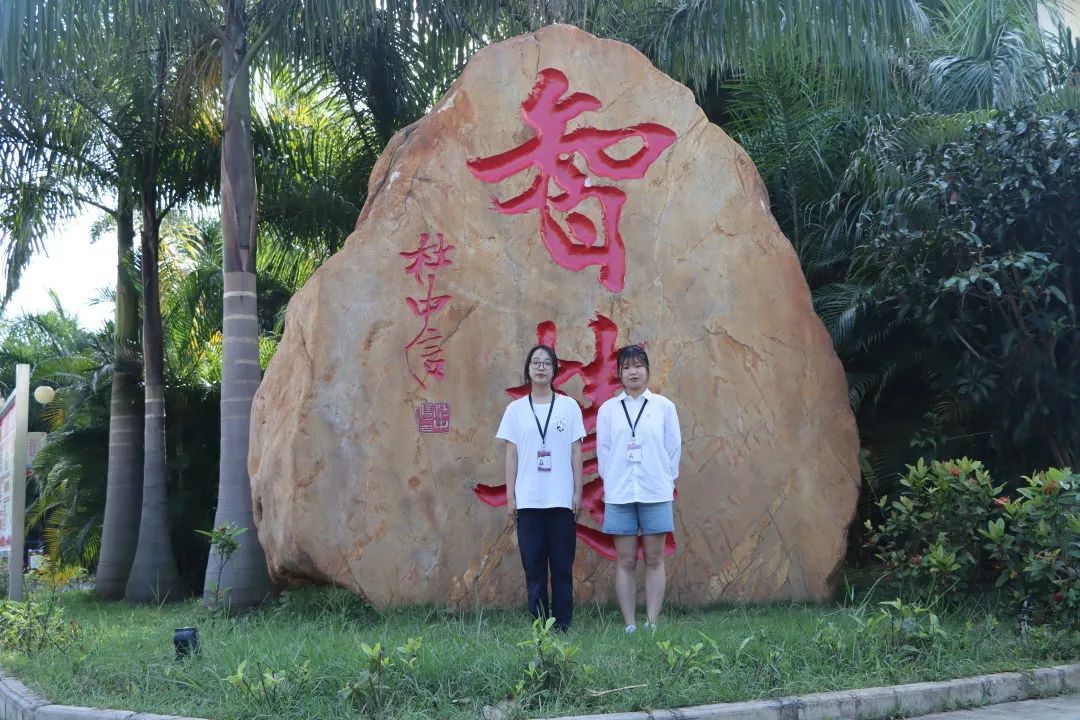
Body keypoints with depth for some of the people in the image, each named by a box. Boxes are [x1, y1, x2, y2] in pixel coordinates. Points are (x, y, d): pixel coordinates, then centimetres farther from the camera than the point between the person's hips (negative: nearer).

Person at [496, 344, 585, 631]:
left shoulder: (569, 406, 3)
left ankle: (562, 627, 10)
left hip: (561, 499, -1)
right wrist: (510, 496, 3)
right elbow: (512, 455, 6)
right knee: (534, 566, 4)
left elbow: (576, 452, 5)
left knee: (562, 566, 3)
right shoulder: (516, 409, 5)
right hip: (528, 500, 1)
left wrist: (578, 492, 0)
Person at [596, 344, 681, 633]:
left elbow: (674, 448, 5)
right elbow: (603, 451, 7)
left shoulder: (664, 406, 3)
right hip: (619, 495, 0)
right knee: (625, 561, 3)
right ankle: (630, 626, 7)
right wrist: (612, 483, 3)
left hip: (656, 493, 0)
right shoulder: (608, 409, 5)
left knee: (654, 560, 3)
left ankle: (652, 624, 8)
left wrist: (664, 481, 3)